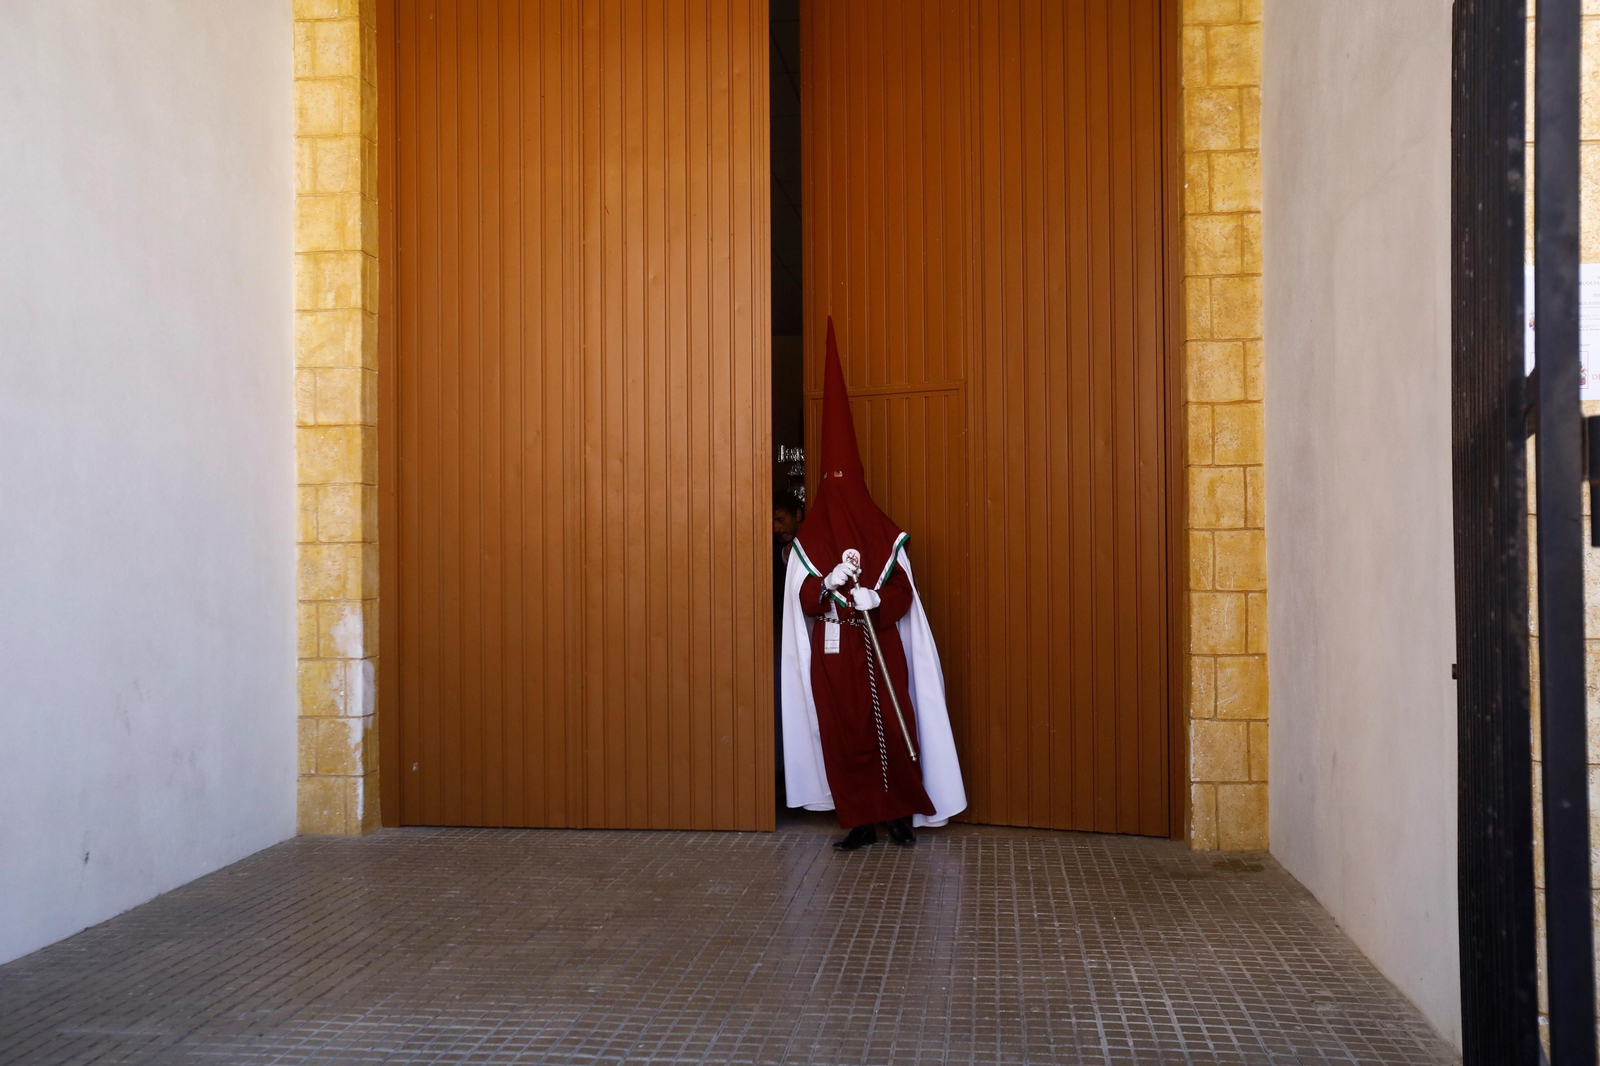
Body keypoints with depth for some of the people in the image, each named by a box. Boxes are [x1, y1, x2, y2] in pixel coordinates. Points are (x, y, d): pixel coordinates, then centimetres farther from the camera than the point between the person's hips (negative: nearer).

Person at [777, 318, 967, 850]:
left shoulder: (886, 534, 5)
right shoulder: (808, 539, 6)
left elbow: (903, 592, 2)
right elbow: (801, 599, 0)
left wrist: (875, 598, -18)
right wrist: (827, 583, -19)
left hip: (881, 650, 0)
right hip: (831, 653, 1)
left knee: (893, 728, -2)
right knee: (842, 733, 1)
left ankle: (902, 812, 14)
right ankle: (860, 821, 10)